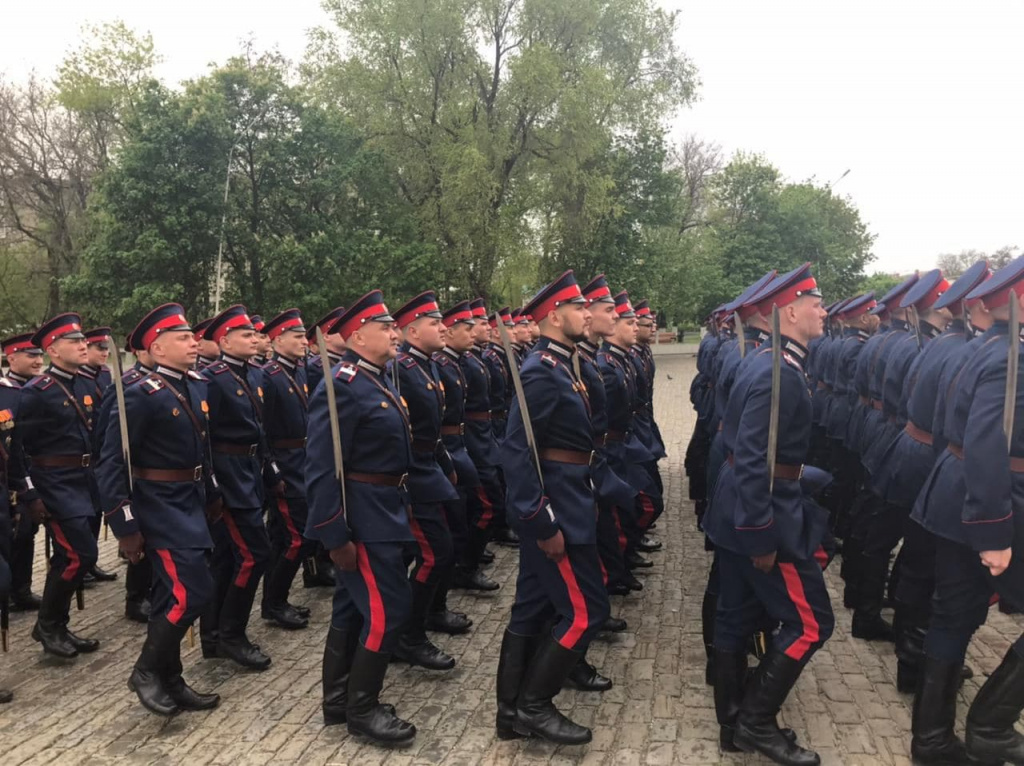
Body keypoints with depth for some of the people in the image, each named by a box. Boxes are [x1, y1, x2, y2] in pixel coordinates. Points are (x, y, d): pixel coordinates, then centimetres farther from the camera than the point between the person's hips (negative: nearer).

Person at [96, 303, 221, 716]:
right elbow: (112, 464, -18)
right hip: (159, 506, -8)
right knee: (193, 591, -11)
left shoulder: (197, 386, 6)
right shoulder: (141, 396, -17)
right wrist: (126, 527, -19)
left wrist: (212, 494, 16)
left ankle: (169, 682, 27)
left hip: (190, 502, 8)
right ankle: (147, 671, 9)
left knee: (171, 594, 15)